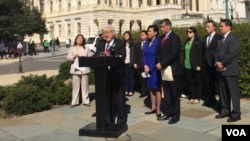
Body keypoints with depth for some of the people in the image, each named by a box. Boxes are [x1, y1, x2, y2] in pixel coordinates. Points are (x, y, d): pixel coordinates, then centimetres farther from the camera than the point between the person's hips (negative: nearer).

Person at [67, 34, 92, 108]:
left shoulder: (86, 48, 12)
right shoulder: (72, 48, 9)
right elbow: (68, 57, 2)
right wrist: (74, 56, -16)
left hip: (84, 69, 1)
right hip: (75, 69, -1)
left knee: (85, 86, 3)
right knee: (75, 86, 0)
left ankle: (85, 101, 10)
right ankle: (74, 101, 5)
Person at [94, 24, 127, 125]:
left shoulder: (120, 43, -3)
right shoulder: (100, 44, 12)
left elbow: (122, 57, -17)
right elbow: (96, 57, 3)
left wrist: (109, 57, -30)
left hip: (117, 75, -4)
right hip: (104, 75, 5)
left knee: (119, 99, 3)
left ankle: (121, 121, 14)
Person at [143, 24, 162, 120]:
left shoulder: (158, 42, -10)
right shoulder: (147, 42, 9)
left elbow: (158, 57, -13)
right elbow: (144, 54, 9)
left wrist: (150, 68, -11)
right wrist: (145, 65, -6)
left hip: (155, 69, -6)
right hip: (148, 68, 6)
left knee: (157, 89, -1)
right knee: (151, 88, 10)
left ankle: (158, 110, 4)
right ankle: (153, 107, 19)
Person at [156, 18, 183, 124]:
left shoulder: (174, 38, -11)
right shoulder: (162, 37, 12)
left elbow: (173, 55, -20)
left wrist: (162, 64, -17)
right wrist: (159, 63, 0)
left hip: (173, 70, -7)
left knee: (174, 94, 3)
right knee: (167, 94, 13)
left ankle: (175, 115, 12)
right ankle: (168, 113, 23)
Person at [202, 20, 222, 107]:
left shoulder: (219, 37, -6)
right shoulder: (205, 38, 14)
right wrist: (204, 61, 6)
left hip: (215, 64, -6)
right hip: (207, 64, 6)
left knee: (219, 82, 1)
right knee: (210, 83, 11)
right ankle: (211, 100, 19)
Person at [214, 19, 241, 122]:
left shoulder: (233, 38, -9)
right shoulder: (221, 39, 17)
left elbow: (231, 54, -19)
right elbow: (217, 52, 11)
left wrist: (222, 64, -13)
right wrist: (217, 63, -6)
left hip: (230, 70, -8)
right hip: (221, 69, 8)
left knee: (233, 92, -3)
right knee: (223, 92, 12)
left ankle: (236, 114, 3)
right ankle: (225, 111, 22)